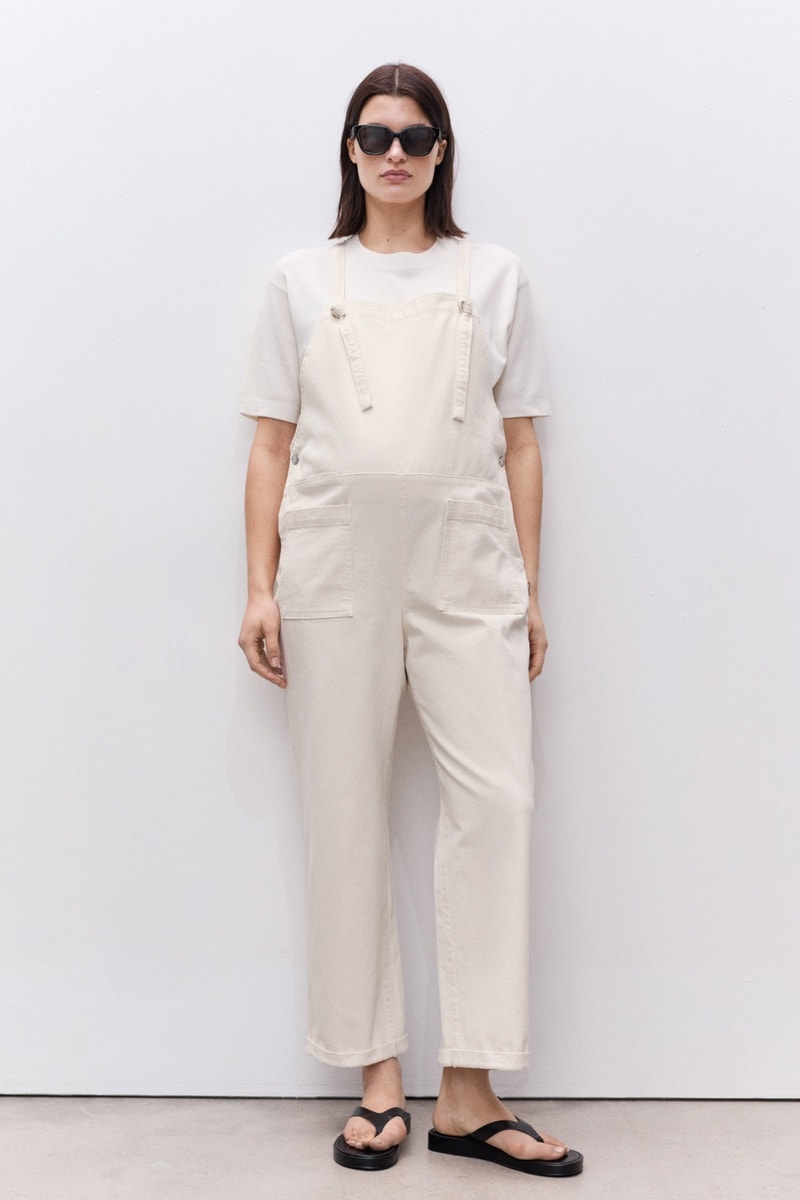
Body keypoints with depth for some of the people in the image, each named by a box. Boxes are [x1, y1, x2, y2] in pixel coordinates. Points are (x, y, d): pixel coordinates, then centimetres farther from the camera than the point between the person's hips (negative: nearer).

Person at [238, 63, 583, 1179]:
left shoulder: (493, 275, 13)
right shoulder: (302, 281, 13)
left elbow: (520, 443, 11)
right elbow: (273, 446, 9)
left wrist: (527, 588, 5)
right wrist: (261, 589, 1)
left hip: (464, 567, 0)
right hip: (334, 567, 0)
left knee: (497, 799, -8)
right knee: (347, 811, 2)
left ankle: (469, 1093, 1)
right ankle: (379, 1077, 14)